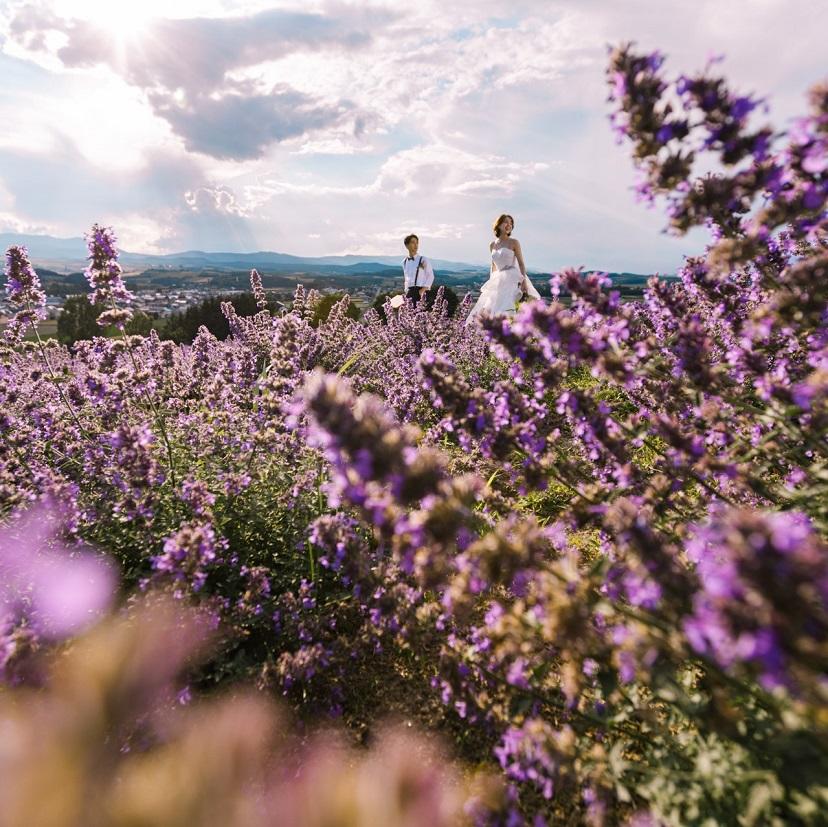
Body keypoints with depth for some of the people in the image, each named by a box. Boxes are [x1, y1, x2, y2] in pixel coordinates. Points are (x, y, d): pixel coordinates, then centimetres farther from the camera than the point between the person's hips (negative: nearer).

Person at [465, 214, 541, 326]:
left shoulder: (514, 242, 1)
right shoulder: (492, 245, 14)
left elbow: (521, 263, -2)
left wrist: (524, 281, -14)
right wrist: (491, 282, 16)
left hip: (512, 279, -5)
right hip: (497, 281, 6)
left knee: (506, 308, -23)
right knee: (487, 309, -1)